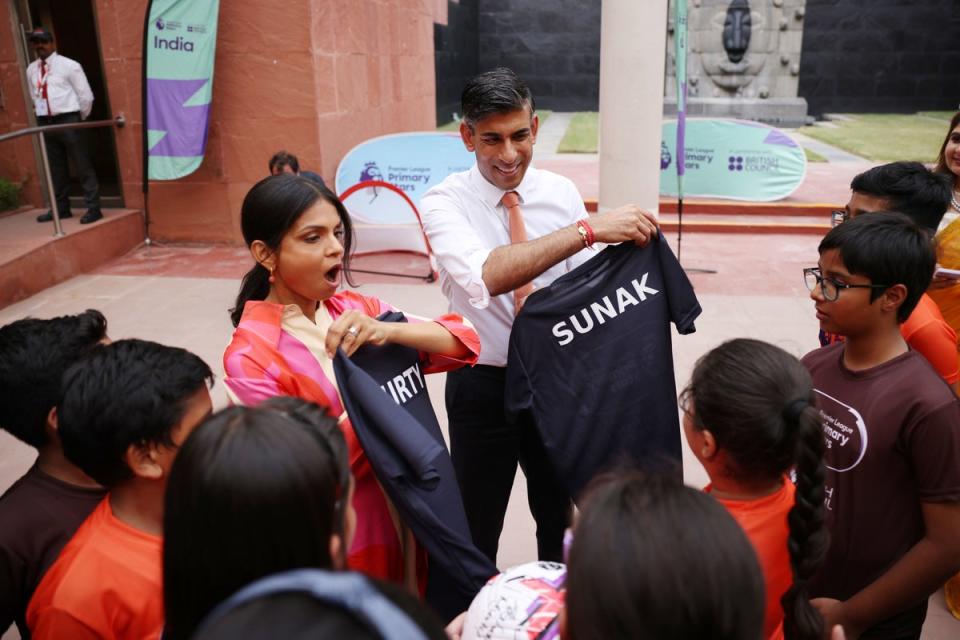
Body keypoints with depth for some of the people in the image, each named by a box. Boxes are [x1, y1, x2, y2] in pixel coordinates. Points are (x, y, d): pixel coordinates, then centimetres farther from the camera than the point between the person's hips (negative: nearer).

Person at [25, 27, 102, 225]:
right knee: (56, 168, 12)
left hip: (68, 120, -6)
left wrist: (78, 119, 3)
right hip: (45, 122, 6)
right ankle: (61, 208, 21)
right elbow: (34, 96, 22)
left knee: (83, 166, -4)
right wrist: (42, 115, 16)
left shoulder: (69, 65, -5)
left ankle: (93, 208, -1)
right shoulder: (31, 70, 11)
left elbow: (86, 96, -4)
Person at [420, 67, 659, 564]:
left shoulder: (562, 192, -3)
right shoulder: (445, 202, -15)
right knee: (477, 528, 15)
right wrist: (589, 229, -40)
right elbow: (485, 276, -35)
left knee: (558, 515, 23)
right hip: (483, 387, -3)